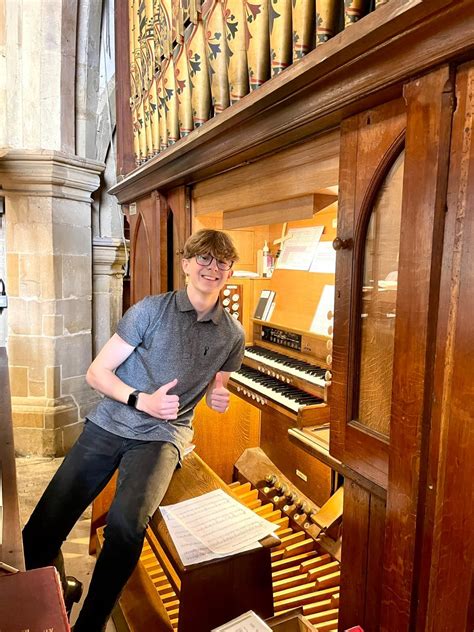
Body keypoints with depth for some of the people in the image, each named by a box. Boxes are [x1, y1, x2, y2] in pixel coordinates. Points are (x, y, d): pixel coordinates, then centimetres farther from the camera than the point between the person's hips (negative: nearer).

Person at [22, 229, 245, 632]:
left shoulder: (232, 335, 3)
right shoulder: (151, 310, -5)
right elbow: (97, 372, -3)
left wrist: (219, 398, -5)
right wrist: (142, 400, -17)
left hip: (163, 435, 0)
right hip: (110, 423, 1)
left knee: (125, 525, -29)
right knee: (40, 532, -7)